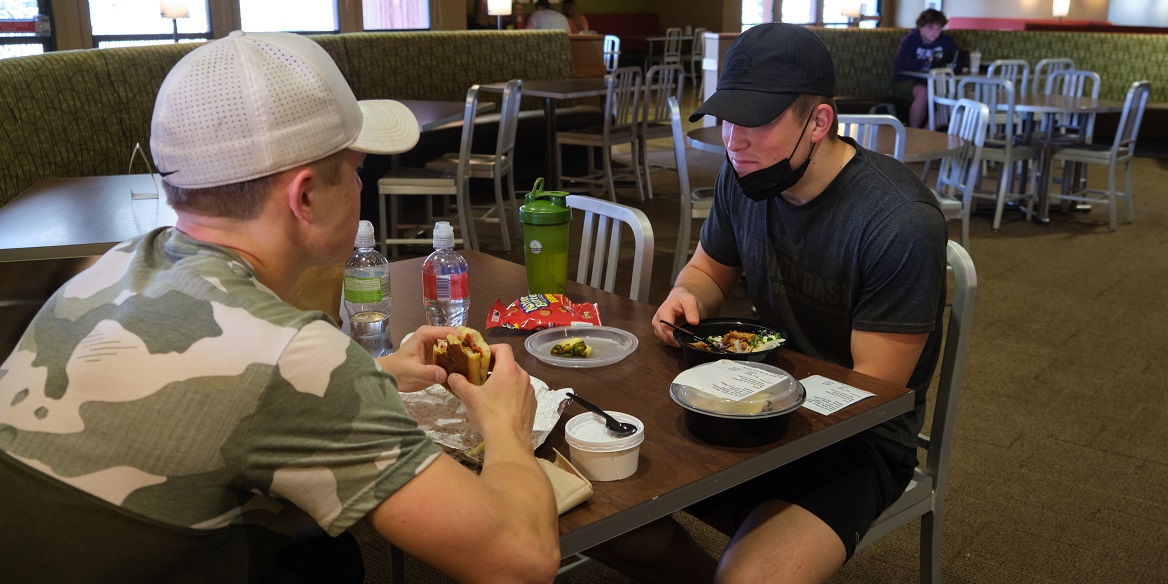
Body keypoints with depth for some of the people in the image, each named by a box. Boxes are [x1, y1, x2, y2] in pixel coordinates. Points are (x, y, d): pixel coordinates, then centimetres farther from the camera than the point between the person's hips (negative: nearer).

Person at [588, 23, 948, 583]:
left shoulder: (902, 223, -23)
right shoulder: (746, 175, -2)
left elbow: (873, 390, -18)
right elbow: (709, 268, 16)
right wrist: (686, 297, -8)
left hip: (857, 438, -6)